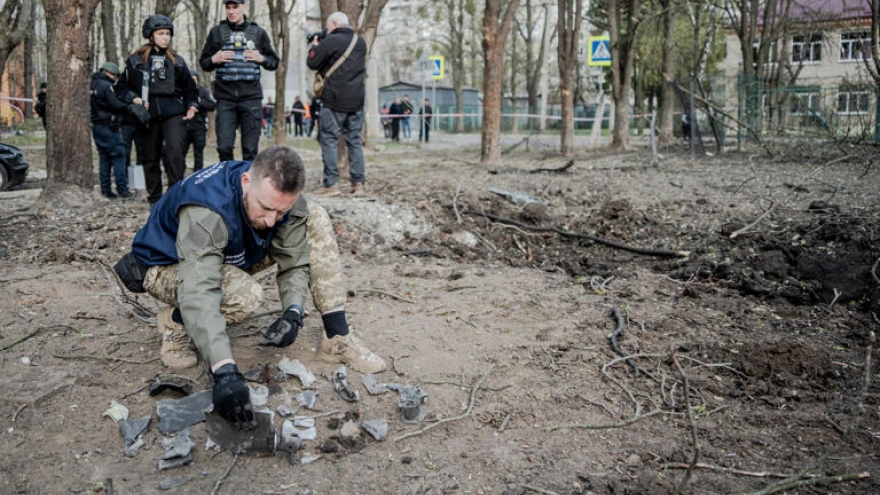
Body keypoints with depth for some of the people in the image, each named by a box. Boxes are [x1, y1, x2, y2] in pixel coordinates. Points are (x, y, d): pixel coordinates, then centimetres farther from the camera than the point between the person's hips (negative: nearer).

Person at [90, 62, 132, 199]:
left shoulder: (92, 85, 16)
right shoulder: (106, 85, -13)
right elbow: (115, 104, -19)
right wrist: (128, 108, -3)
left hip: (95, 125, 9)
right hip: (108, 125, -9)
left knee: (104, 157, 11)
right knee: (118, 156, -5)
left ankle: (105, 189, 12)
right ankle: (122, 189, -8)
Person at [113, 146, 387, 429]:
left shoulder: (285, 199, -22)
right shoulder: (206, 210, -40)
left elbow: (294, 262, -13)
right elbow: (198, 294, -50)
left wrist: (293, 312, -34)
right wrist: (224, 371, -59)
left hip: (232, 258, 6)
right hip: (169, 266, -5)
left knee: (316, 220, -14)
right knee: (245, 296, -39)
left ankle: (337, 338, -12)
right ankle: (174, 323, -6)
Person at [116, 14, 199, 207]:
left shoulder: (176, 61, 11)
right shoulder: (136, 60, 5)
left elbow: (189, 87, 21)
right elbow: (121, 86, 11)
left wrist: (192, 105, 6)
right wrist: (133, 98, -6)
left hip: (173, 112, 0)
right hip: (147, 114, 0)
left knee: (175, 151, -20)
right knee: (150, 157, 6)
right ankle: (155, 199, 18)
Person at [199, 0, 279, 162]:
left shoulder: (258, 32, 10)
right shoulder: (217, 32, 10)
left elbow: (274, 62, 15)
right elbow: (203, 62, 15)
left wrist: (261, 58, -5)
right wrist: (214, 59, -6)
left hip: (251, 96, 0)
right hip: (225, 97, 0)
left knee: (250, 148, 0)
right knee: (224, 146, -4)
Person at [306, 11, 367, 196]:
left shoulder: (330, 41, -8)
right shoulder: (360, 42, 13)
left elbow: (312, 63, -4)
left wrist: (315, 46, 16)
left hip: (334, 101, -6)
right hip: (356, 101, 6)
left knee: (329, 140, -1)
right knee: (355, 141, 8)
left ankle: (331, 184, -5)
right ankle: (358, 184, 6)